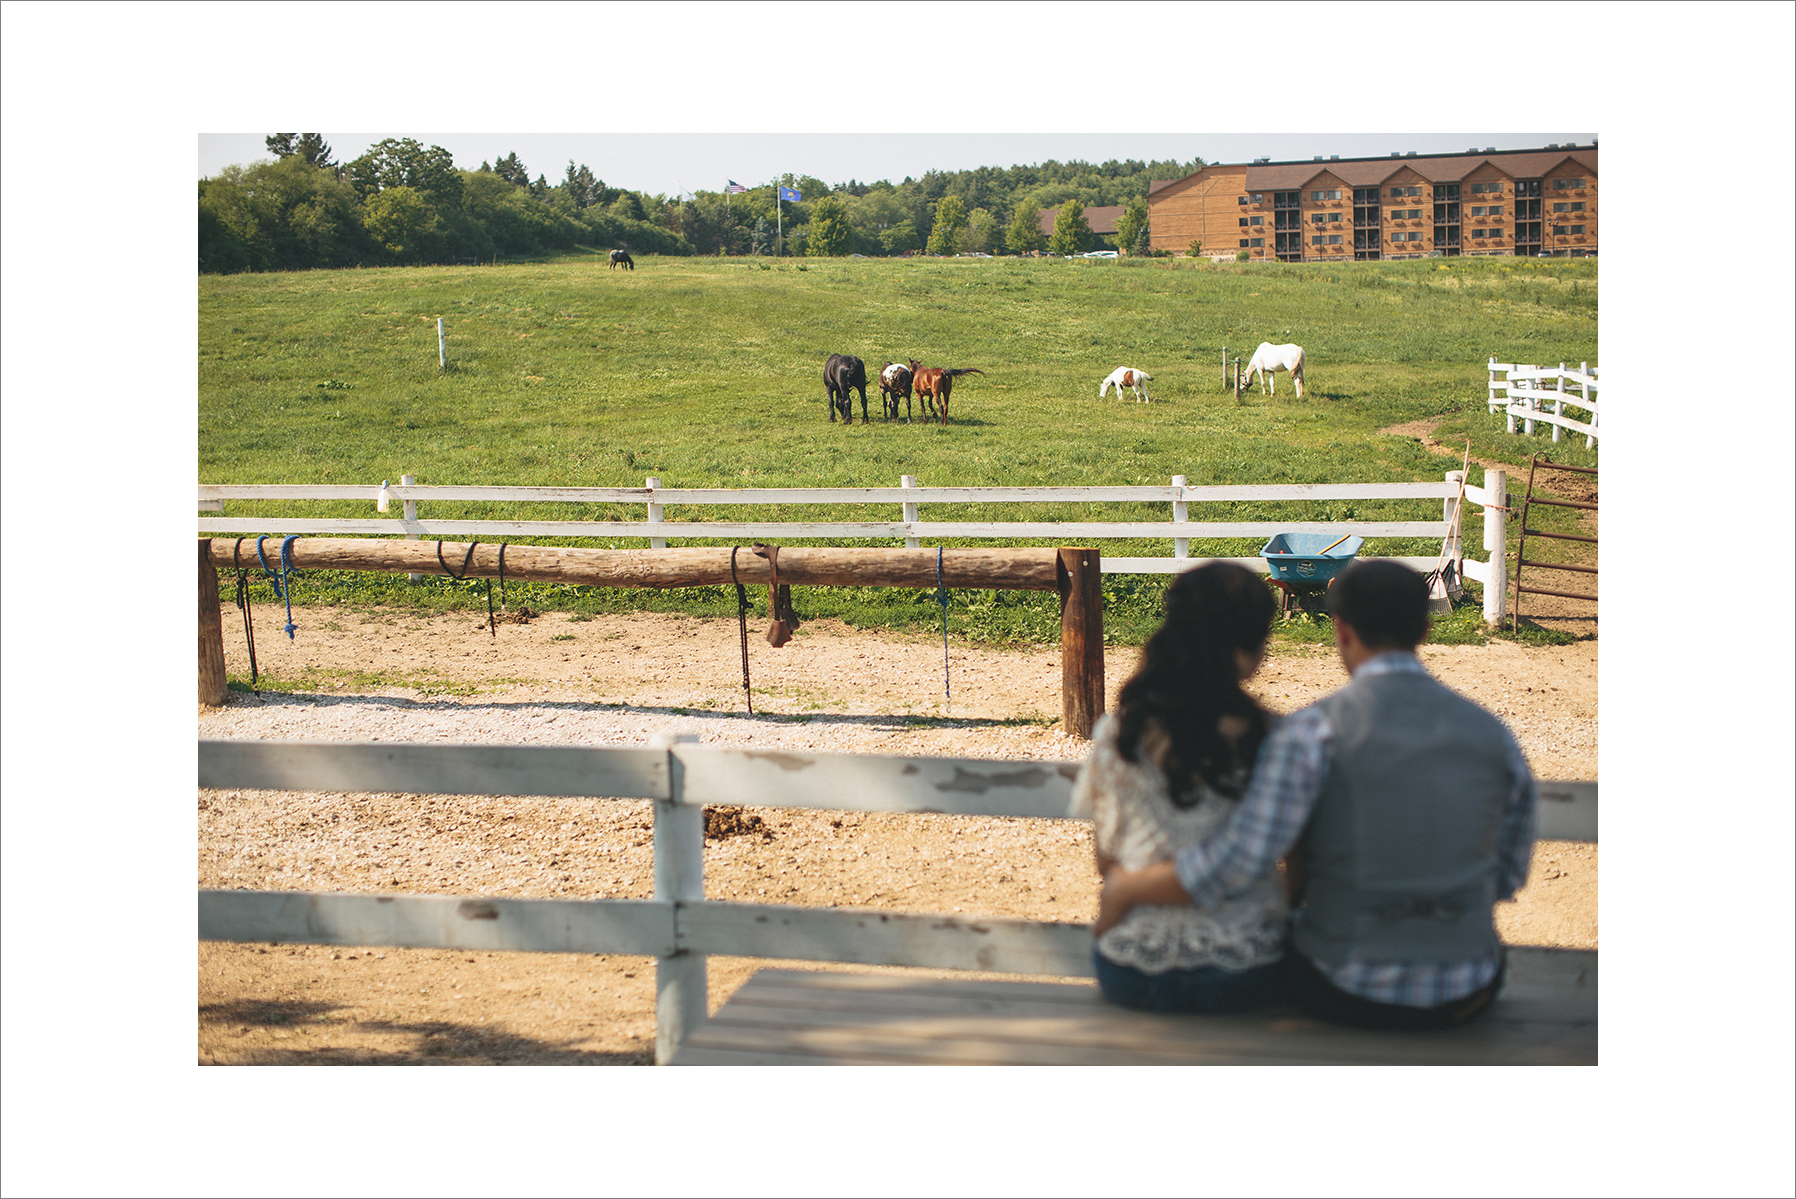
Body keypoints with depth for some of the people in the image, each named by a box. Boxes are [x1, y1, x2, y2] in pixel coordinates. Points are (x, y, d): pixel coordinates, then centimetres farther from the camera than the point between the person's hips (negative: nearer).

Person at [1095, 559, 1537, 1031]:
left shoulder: (1316, 731, -16)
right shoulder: (1494, 736, -4)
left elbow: (1236, 863, -22)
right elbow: (1506, 877, 8)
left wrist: (1127, 889, -6)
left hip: (1345, 992, -3)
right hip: (1464, 996, 3)